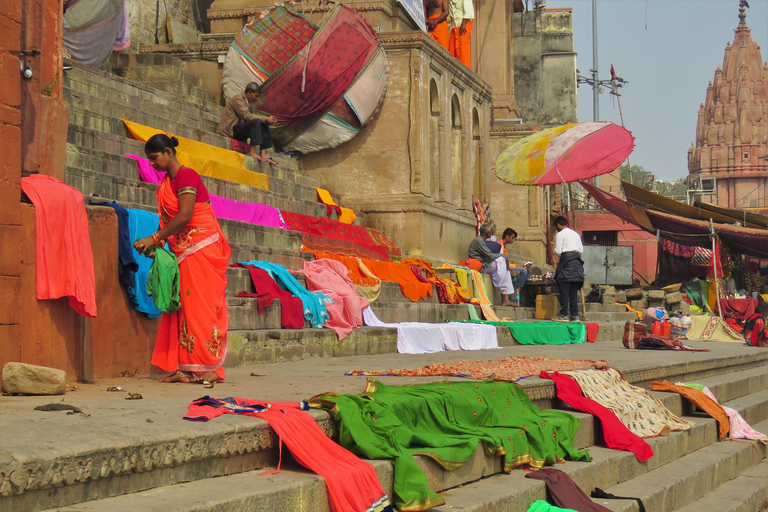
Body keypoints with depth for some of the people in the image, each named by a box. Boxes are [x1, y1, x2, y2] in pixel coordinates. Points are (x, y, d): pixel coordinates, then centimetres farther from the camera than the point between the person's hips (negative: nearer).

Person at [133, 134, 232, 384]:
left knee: (202, 306, -9)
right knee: (182, 307, 3)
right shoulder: (166, 183, 16)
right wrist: (156, 243, 0)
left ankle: (210, 367, -8)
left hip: (201, 249, -9)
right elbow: (168, 219, 15)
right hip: (182, 252, 9)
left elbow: (184, 216, -19)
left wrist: (154, 239, -16)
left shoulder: (186, 176, -11)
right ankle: (184, 367, 2)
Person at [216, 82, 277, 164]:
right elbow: (246, 116, -20)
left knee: (264, 126, 1)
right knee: (255, 122, -27)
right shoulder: (238, 99, -8)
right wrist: (265, 119, -19)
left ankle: (263, 154, -11)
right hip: (228, 130, -10)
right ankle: (252, 151, -33)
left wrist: (267, 121, -1)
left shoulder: (247, 103, 21)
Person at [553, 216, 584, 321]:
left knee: (564, 290, -5)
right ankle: (575, 315, 4)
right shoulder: (575, 234, 17)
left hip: (566, 261, -7)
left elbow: (558, 251, -9)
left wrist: (554, 251, 11)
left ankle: (564, 314, -8)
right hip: (577, 263, 7)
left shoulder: (560, 234, -4)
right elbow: (581, 250, 14)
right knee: (573, 291, 7)